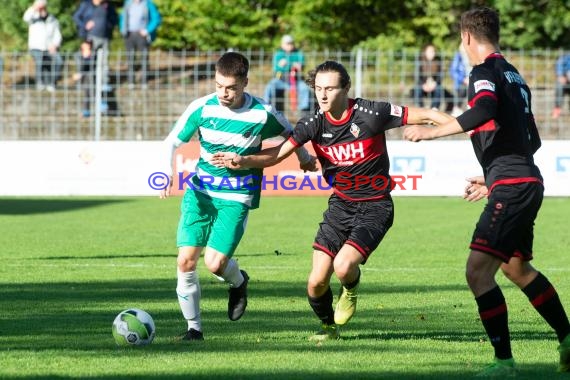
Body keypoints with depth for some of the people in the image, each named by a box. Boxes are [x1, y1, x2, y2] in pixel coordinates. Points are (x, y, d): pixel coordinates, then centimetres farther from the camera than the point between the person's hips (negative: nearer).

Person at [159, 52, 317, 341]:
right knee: (186, 260, -8)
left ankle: (238, 282, 21)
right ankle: (193, 328, 8)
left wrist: (304, 159, 27)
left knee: (215, 262, -16)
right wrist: (168, 173, -16)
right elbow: (172, 142, 1)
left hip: (237, 197, -2)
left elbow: (290, 134, 10)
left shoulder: (262, 114, -11)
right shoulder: (202, 108, -7)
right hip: (200, 192, 2)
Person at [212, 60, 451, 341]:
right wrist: (244, 161, -25)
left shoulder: (370, 113, -17)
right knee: (316, 283, -4)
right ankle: (328, 326, 29)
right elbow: (278, 153, -8)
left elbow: (426, 116, -12)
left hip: (375, 207, -4)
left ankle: (351, 291, 11)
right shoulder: (314, 124, -5)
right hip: (340, 204, 4)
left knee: (343, 266, -27)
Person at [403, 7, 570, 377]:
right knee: (516, 267, 26)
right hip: (527, 183, 10)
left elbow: (485, 110, -29)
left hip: (511, 186, -10)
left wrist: (433, 131, -25)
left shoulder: (485, 72, -7)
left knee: (478, 270, -15)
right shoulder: (515, 76, 20)